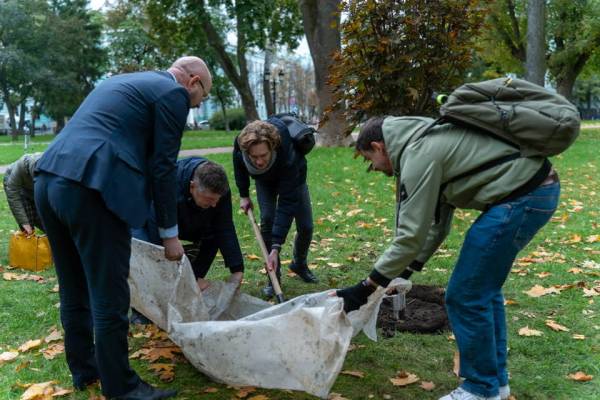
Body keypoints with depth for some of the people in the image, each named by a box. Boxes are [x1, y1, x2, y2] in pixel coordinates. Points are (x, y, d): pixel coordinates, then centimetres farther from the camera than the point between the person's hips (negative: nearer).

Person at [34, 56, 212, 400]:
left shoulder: (124, 81, 29)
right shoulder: (173, 93, 2)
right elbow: (163, 167, -3)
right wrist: (170, 233, 5)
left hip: (50, 179, 9)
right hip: (90, 188, -9)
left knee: (75, 290, 20)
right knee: (109, 297, 2)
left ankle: (84, 369, 34)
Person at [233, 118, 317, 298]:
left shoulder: (288, 156, -47)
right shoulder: (241, 143, -38)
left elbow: (286, 205, -45)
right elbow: (239, 164, -9)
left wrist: (276, 248, -47)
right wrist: (244, 195, -3)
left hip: (293, 178, -2)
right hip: (265, 180, 2)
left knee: (306, 227, -5)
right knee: (267, 219, -18)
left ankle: (300, 265, 26)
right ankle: (274, 277, -5)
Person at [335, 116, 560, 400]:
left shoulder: (418, 155, -13)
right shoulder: (429, 144, 19)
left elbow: (411, 236, -15)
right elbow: (436, 222, 22)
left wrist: (365, 288, -8)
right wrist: (406, 272, 23)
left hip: (521, 196, -10)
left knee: (465, 296, -1)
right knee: (483, 289, 19)